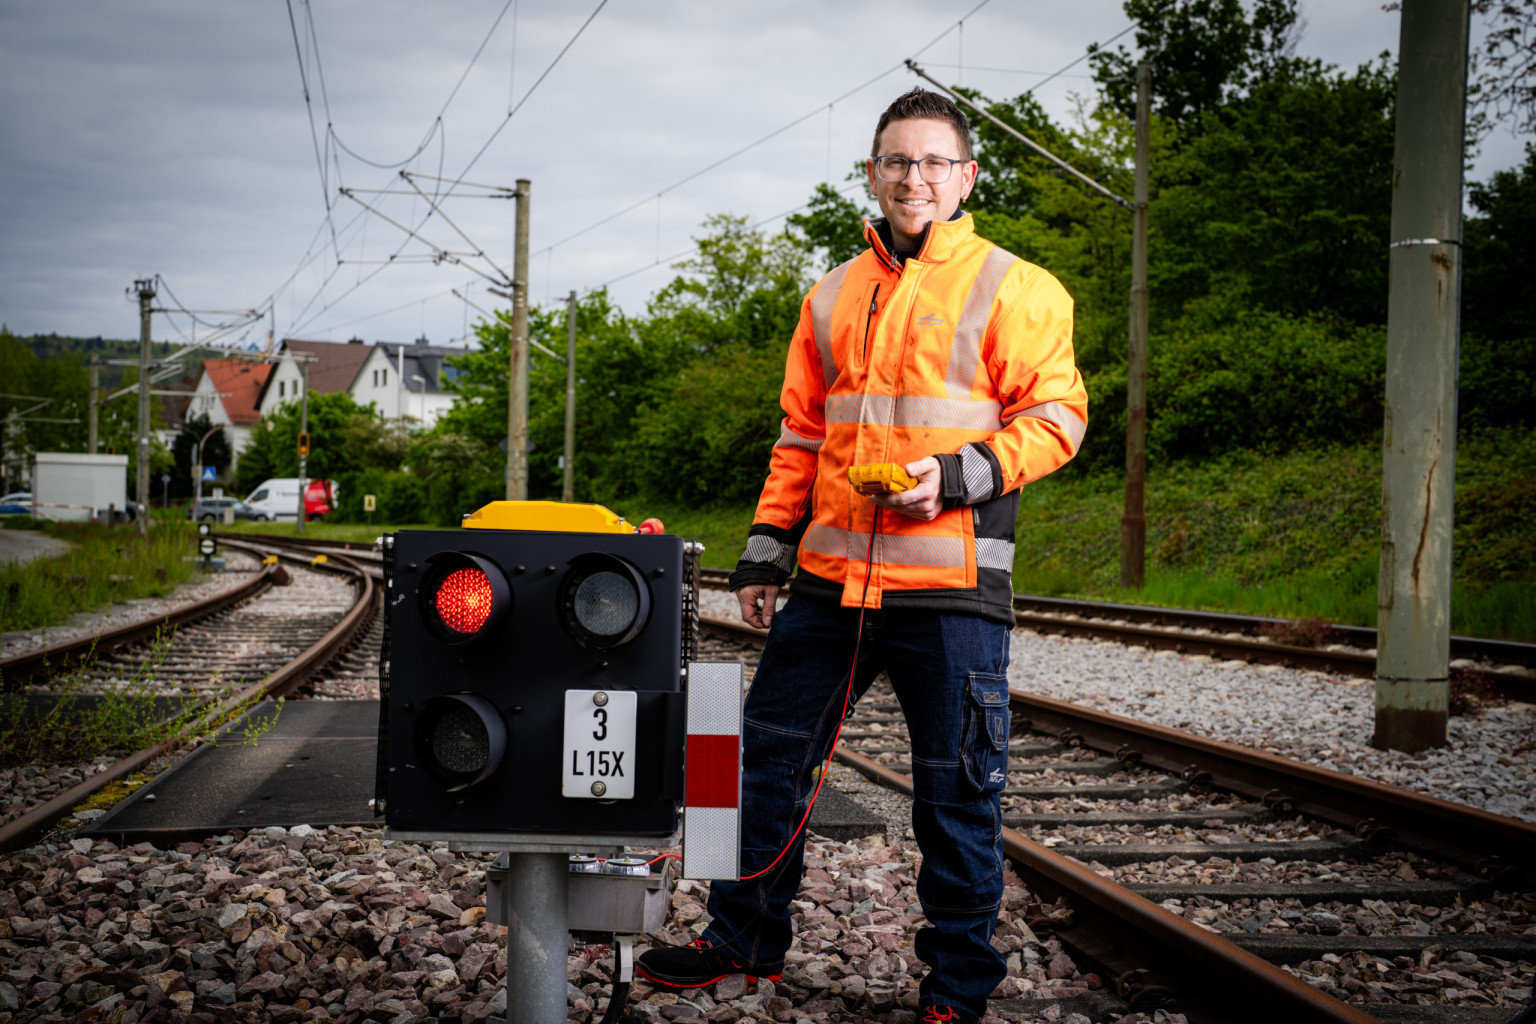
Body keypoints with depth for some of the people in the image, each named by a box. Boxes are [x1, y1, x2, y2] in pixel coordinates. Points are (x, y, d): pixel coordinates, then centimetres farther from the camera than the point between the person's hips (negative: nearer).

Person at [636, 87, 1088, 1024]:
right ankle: (746, 937, 26)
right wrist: (766, 549, 14)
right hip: (832, 575, 5)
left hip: (951, 579, -5)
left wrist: (963, 475, -17)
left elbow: (1057, 415, -3)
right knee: (771, 752, 10)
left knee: (957, 789, 2)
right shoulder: (834, 297, 16)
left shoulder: (1012, 289, 0)